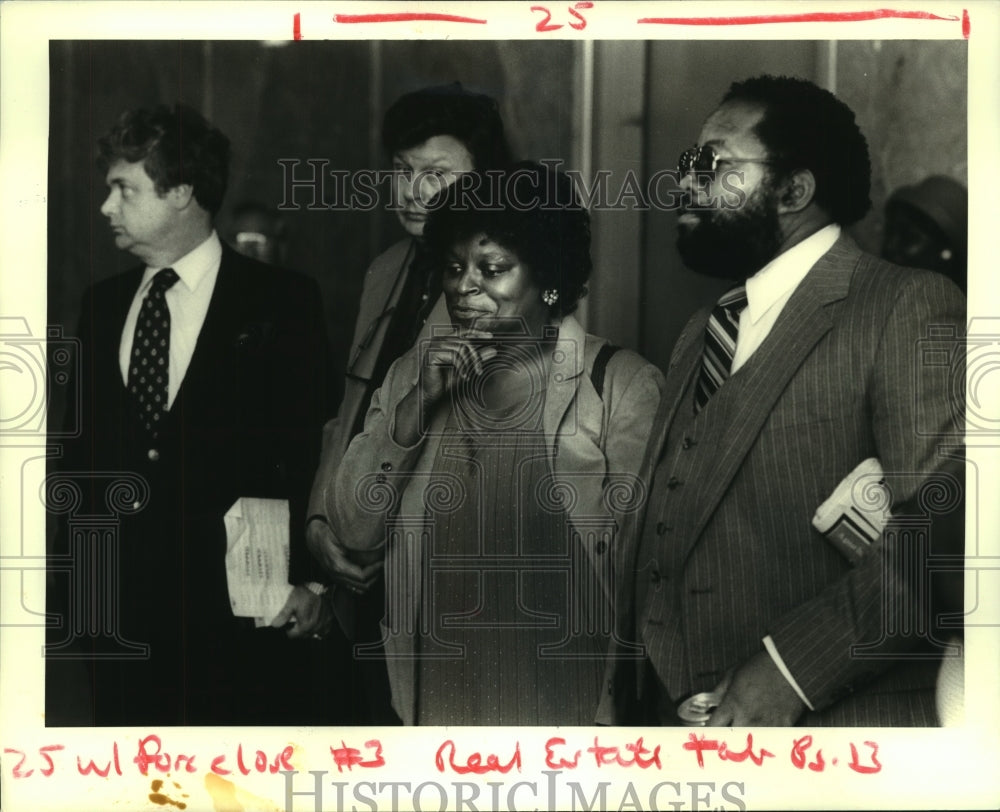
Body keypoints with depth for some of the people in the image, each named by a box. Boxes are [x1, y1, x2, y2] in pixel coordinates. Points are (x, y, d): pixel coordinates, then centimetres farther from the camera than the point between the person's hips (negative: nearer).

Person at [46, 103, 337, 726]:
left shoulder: (282, 302, -1)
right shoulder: (103, 305, 13)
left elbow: (313, 452, -3)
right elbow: (85, 450, 14)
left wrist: (313, 580, -9)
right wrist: (71, 584, 8)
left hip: (238, 611, -4)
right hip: (119, 614, 4)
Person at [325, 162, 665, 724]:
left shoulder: (623, 384, -7)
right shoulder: (411, 376, 6)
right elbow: (355, 529, -1)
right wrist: (418, 404, -12)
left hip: (562, 702, -3)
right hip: (434, 695, 3)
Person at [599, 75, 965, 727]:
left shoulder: (911, 308, -6)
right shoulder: (700, 337, 19)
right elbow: (650, 542, 15)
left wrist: (793, 665, -22)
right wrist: (618, 702, 2)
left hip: (833, 721, -6)